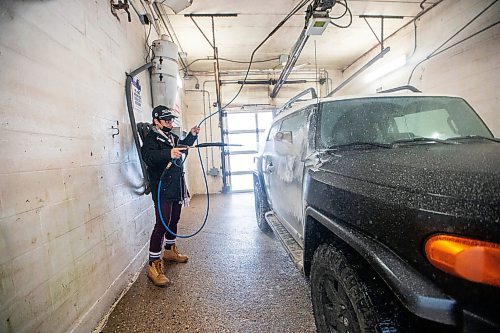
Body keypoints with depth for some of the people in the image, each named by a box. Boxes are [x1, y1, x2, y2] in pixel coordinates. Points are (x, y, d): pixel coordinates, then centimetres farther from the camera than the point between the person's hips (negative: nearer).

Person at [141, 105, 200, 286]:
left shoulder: (172, 136, 15)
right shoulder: (151, 138, -11)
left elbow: (183, 147, 32)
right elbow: (148, 157, -29)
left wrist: (191, 135, 17)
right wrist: (168, 154, -46)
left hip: (176, 187, 9)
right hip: (162, 189, -9)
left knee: (174, 220, 18)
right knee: (162, 224, -10)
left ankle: (170, 250, 37)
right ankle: (154, 265, -1)